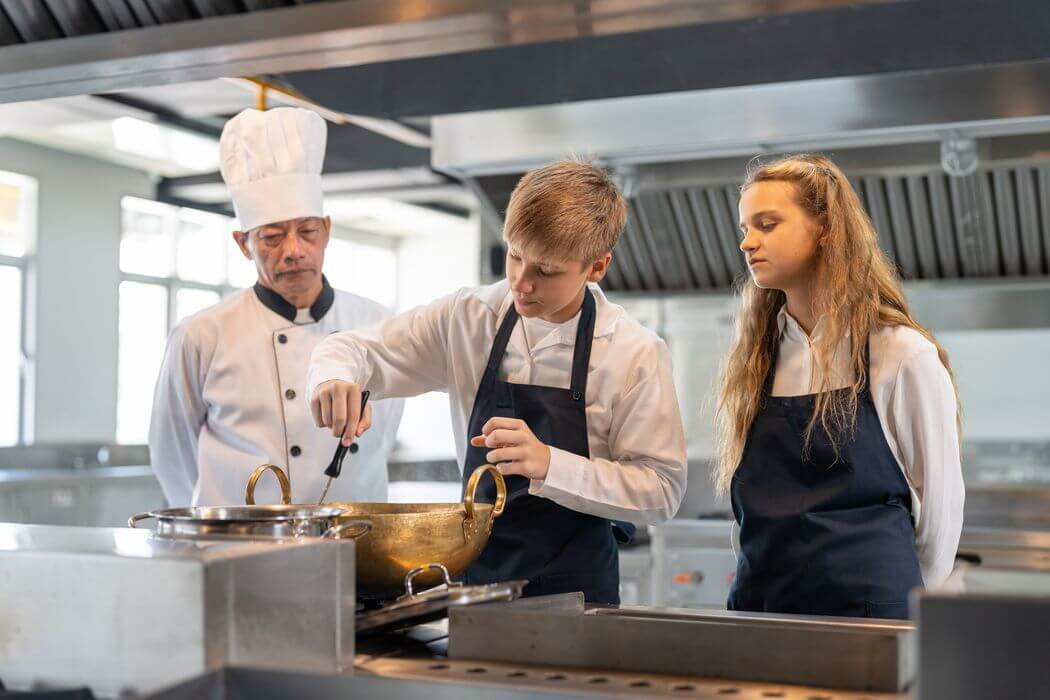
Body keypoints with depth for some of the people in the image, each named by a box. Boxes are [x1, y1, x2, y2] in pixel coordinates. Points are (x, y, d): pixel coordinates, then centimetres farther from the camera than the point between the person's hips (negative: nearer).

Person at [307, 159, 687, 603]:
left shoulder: (636, 354, -12)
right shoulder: (469, 318, -3)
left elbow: (662, 491, -13)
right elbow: (354, 349, 4)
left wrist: (549, 464, -25)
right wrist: (333, 380, -20)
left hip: (574, 585, -2)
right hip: (475, 574, 3)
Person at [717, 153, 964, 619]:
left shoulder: (904, 356, -7)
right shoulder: (752, 360, 8)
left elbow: (939, 504, 0)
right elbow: (751, 502, 11)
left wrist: (901, 600, 7)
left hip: (866, 608, -4)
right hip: (758, 600, 4)